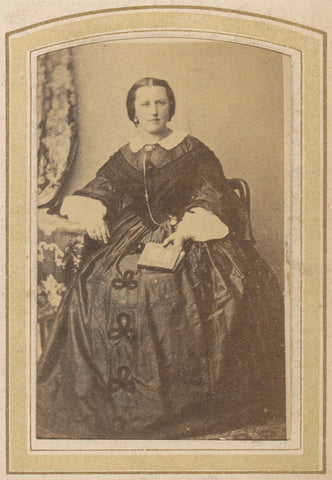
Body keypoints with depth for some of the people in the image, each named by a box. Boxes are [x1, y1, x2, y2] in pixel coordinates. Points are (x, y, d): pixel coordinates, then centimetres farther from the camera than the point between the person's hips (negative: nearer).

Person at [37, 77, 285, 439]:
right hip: (137, 239, 3)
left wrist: (186, 229, -17)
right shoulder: (123, 158, 16)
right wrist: (89, 212, -11)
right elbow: (99, 191, 12)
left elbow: (209, 198, -1)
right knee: (99, 288, -22)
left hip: (191, 237, -2)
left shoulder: (193, 151, 7)